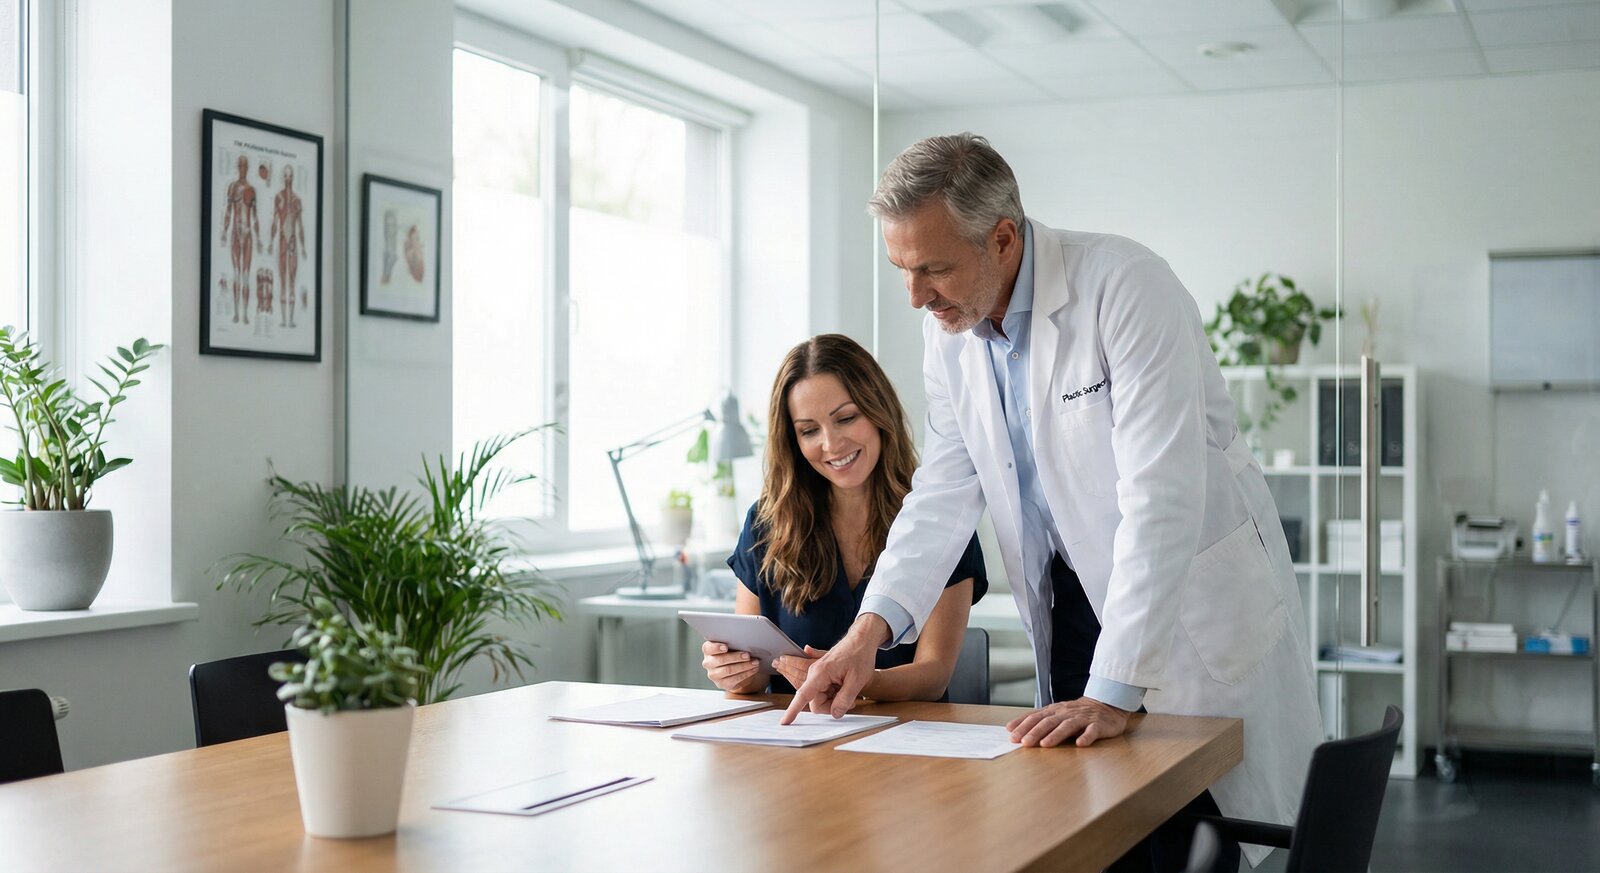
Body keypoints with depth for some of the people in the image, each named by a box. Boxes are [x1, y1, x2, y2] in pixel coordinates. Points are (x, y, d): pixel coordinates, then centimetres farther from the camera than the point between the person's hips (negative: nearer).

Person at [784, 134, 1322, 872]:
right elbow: (945, 490, 2)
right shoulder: (949, 329, -2)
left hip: (1197, 598, -5)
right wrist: (870, 628, -13)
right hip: (1074, 596, 6)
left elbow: (1158, 498, -29)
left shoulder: (1124, 287, -24)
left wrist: (1114, 691, -32)